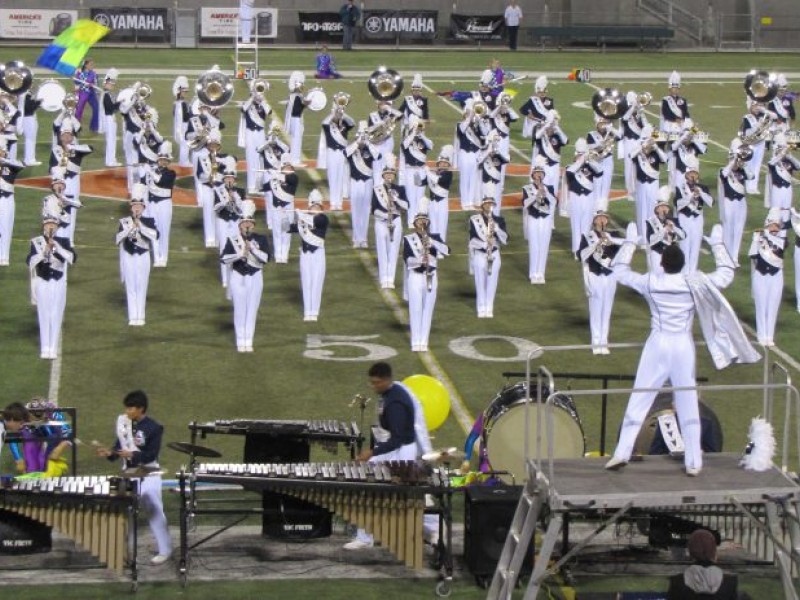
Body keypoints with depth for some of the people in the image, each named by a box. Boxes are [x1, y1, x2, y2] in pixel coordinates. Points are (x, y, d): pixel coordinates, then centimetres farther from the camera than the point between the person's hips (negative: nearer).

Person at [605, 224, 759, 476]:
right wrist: (717, 244, 14)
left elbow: (620, 271, 6)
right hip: (683, 346, 0)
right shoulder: (694, 284, -9)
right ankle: (693, 463, 9)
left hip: (657, 345, 0)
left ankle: (622, 453, 3)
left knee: (639, 400, 7)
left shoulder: (650, 283, -9)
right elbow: (726, 274, 5)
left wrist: (630, 242, 16)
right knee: (688, 405, 7)